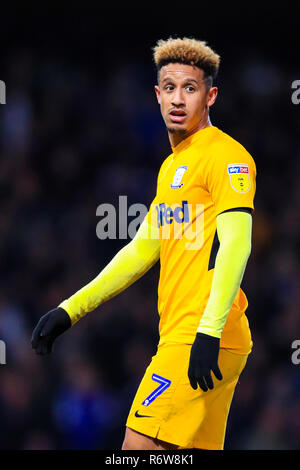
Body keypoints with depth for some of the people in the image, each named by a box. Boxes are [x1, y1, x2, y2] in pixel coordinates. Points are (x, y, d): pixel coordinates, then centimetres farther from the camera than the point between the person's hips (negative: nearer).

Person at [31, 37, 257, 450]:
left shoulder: (226, 156, -8)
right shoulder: (172, 165, 21)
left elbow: (236, 246, -19)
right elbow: (142, 251, 27)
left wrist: (209, 331, -28)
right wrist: (69, 310, 24)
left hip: (204, 345, -9)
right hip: (179, 337, 9)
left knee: (139, 446, -14)